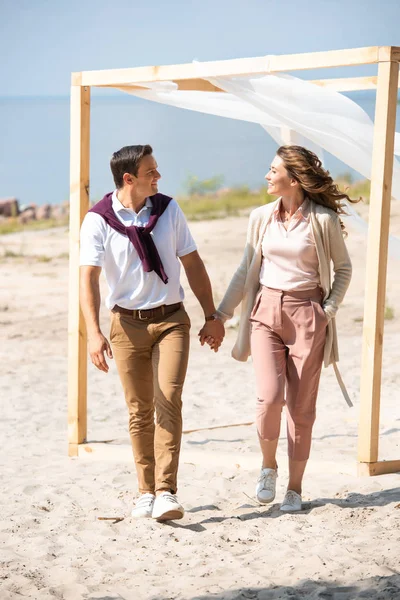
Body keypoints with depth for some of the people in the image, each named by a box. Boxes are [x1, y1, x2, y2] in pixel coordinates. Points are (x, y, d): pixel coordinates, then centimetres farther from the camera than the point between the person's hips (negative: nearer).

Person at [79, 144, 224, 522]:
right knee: (139, 411, 5)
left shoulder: (168, 209, 3)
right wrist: (94, 333, -24)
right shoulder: (98, 221, -7)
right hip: (127, 323, -1)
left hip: (171, 320, 1)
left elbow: (192, 264, 9)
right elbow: (88, 279, -12)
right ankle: (146, 491, 17)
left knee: (168, 402, -13)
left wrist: (211, 316, 8)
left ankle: (166, 492, -15)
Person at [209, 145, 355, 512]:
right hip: (266, 311, 2)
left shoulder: (323, 219, -5)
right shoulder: (261, 218, 5)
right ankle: (268, 466, 13)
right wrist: (220, 316, 11)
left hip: (307, 314, -2)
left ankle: (295, 488, 13)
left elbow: (343, 267, 7)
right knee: (270, 396, -13)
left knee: (301, 406, 1)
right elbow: (245, 272, 13)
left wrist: (329, 309, -4)